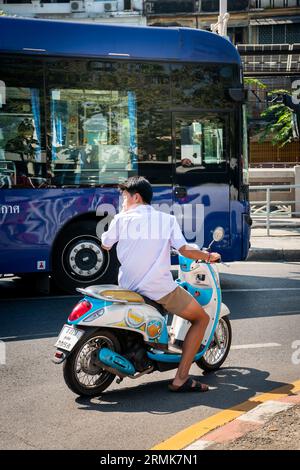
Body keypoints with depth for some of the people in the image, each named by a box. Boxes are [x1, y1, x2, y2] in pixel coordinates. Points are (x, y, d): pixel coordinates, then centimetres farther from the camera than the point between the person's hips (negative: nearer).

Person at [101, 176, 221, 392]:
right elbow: (185, 250, -8)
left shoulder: (121, 219, 3)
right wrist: (209, 256, 10)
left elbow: (105, 245, 17)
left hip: (128, 286, 3)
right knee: (202, 318, 11)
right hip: (159, 288, -3)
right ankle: (181, 379, 0)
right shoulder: (167, 219, 2)